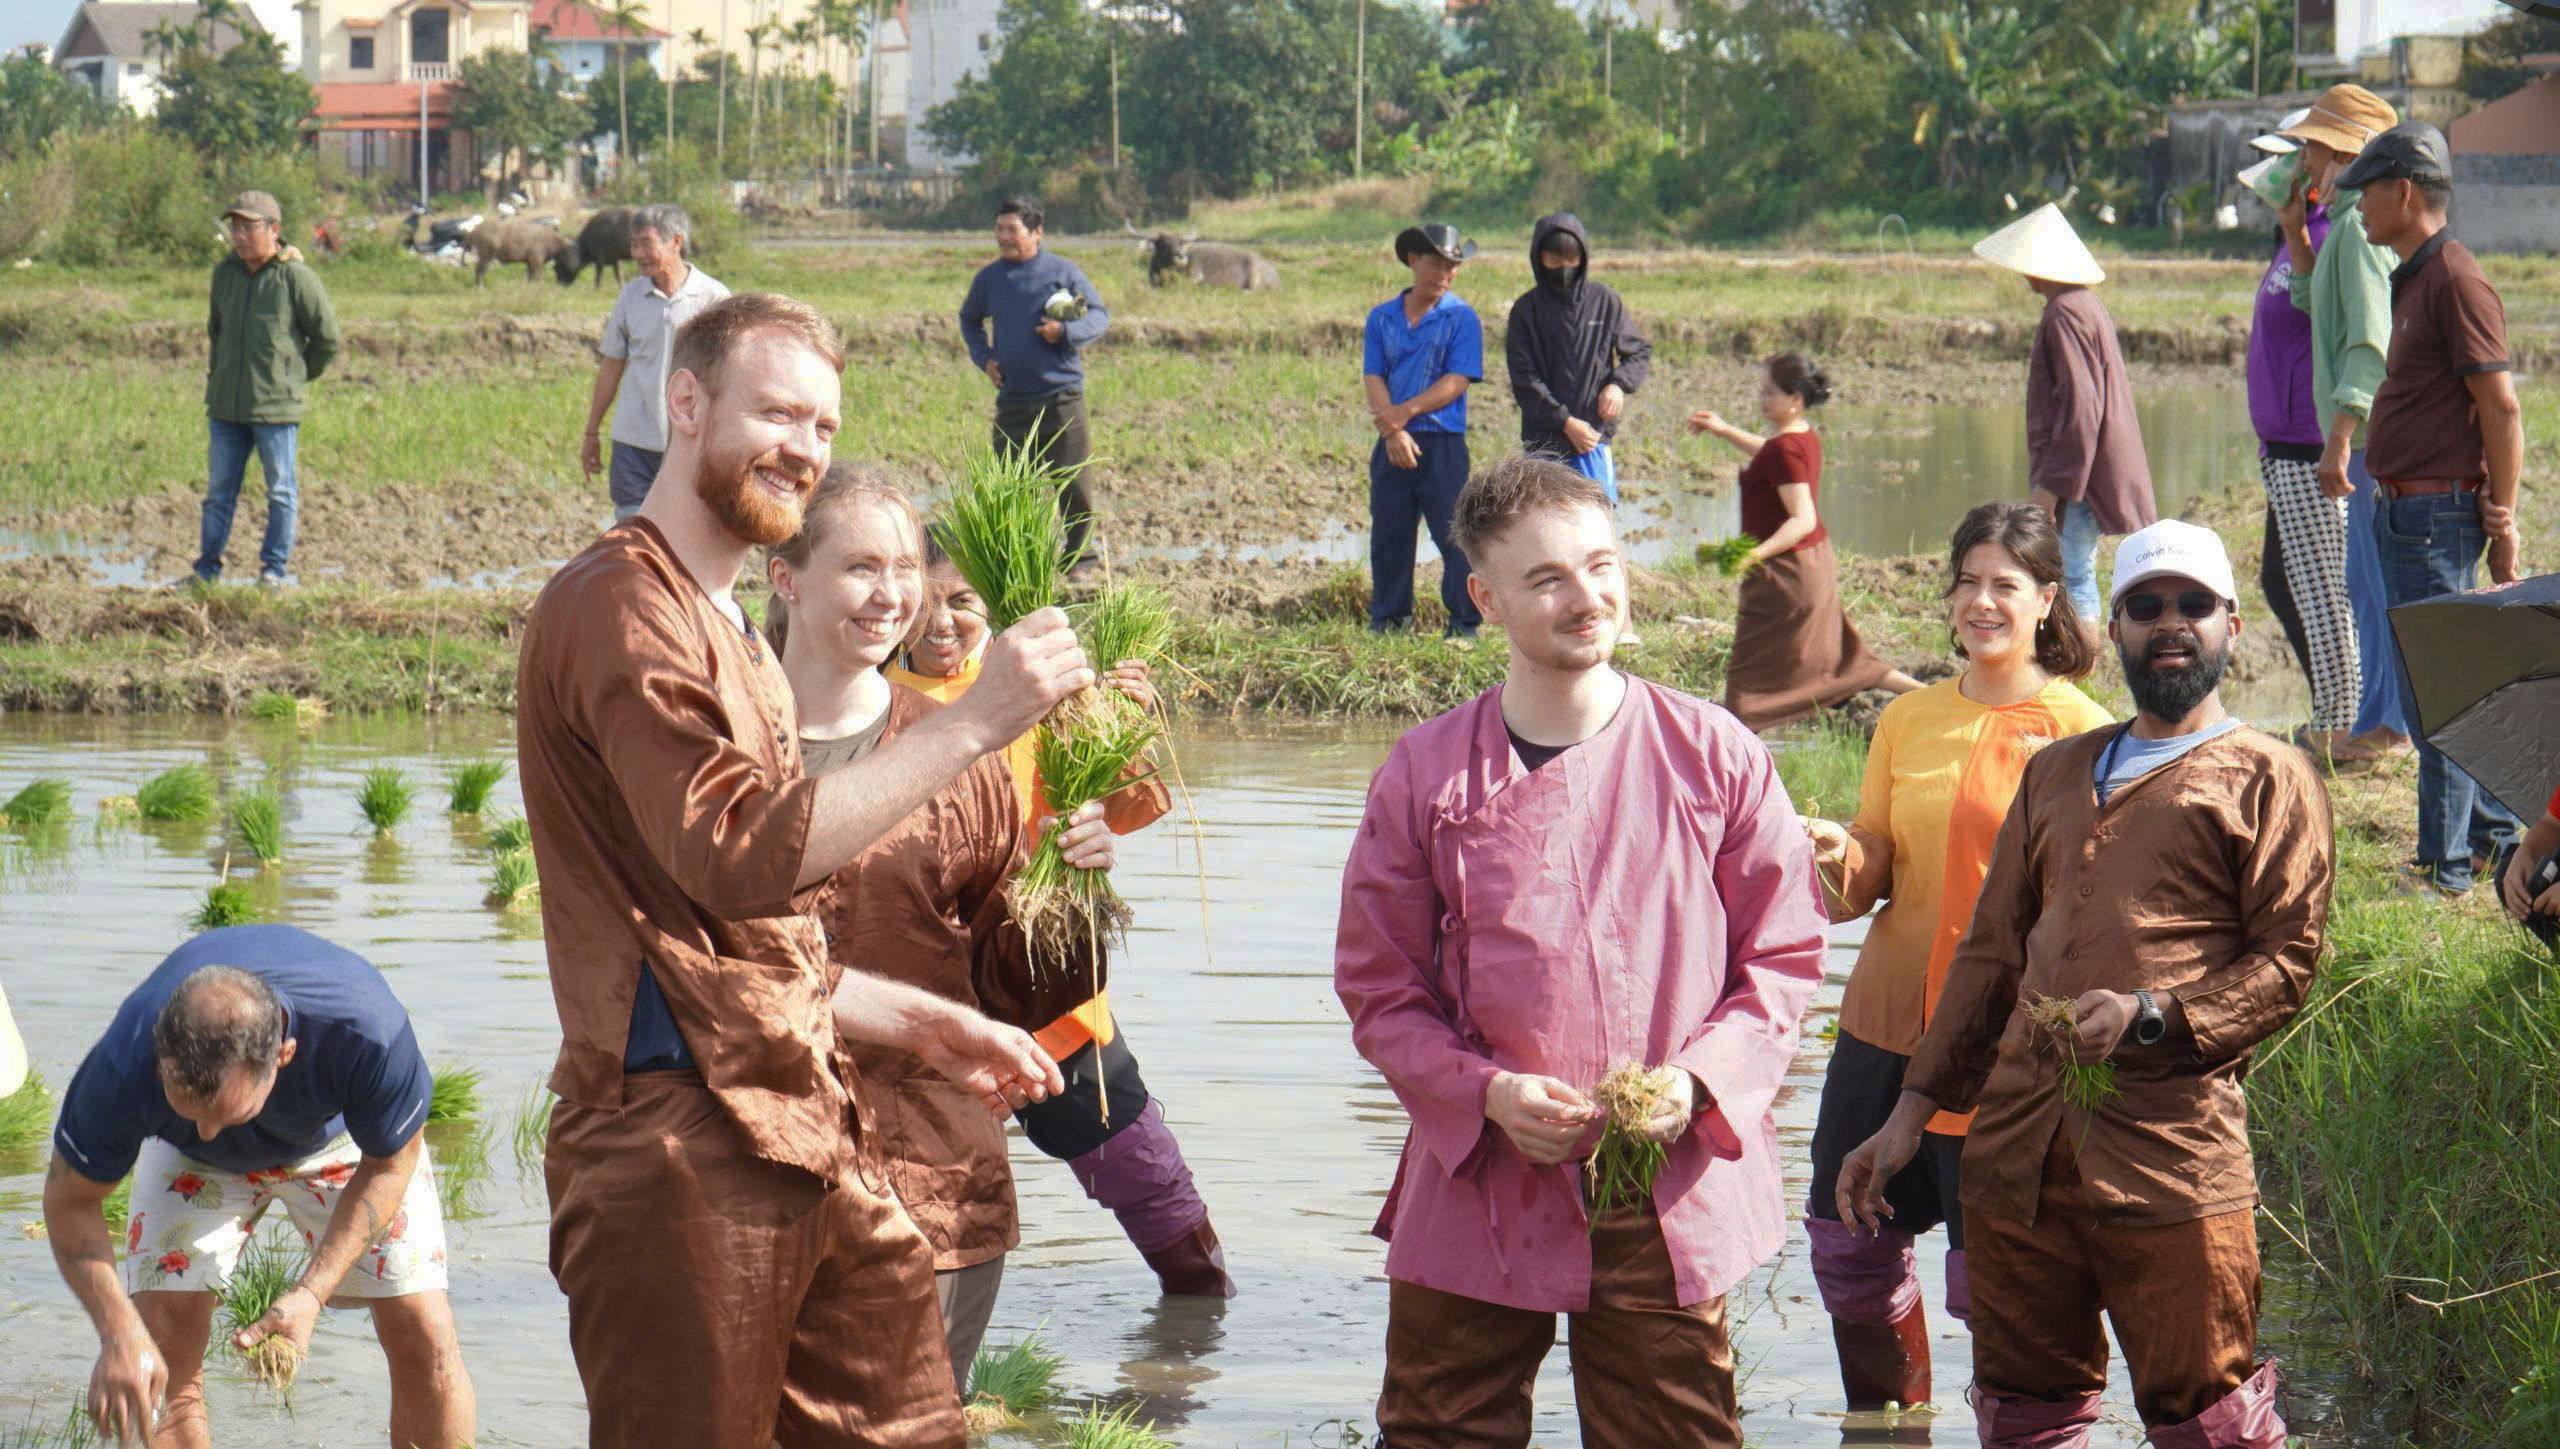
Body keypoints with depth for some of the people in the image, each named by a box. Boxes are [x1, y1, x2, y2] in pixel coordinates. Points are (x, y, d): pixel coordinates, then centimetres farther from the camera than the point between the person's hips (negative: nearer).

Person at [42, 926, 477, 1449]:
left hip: (344, 1136, 0)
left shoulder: (366, 1032, -42)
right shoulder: (126, 1067, -40)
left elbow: (388, 1167, -21)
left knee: (422, 1330, -13)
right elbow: (70, 1201, -22)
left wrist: (310, 1296, -31)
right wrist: (119, 1333, -36)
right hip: (190, 1164, 0)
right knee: (163, 1337, -17)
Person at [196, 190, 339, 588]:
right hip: (225, 406, 5)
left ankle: (277, 569, 14)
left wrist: (297, 376, 2)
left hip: (276, 407, -5)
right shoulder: (225, 273, 6)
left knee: (281, 492, 5)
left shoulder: (296, 277, -11)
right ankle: (207, 570, 19)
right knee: (218, 492, 11)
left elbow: (327, 337, -4)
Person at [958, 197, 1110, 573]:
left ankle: (1079, 557, 11)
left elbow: (1099, 316, 5)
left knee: (1072, 484, -2)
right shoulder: (989, 278, 9)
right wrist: (982, 356, 10)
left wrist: (1067, 332, -14)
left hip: (1061, 397, -3)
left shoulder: (1062, 272, -1)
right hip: (1012, 401, 3)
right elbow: (969, 320, 27)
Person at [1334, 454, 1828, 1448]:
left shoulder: (1715, 757, 1)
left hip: (1670, 1197, 0)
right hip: (1479, 1195, 0)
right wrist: (1487, 1092, -13)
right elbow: (1380, 993, 4)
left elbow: (1784, 956, 6)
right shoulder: (1426, 777, 0)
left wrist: (1700, 1082, -11)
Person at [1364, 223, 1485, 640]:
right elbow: (1373, 378, 3)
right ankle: (1387, 619, 17)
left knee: (1454, 536, -4)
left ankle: (1465, 622, 2)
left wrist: (1407, 411, -17)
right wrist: (1393, 432, -12)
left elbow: (1457, 381, -7)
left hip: (1443, 444, -3)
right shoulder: (1382, 318, 10)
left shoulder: (1461, 318, 1)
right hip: (1392, 445, 3)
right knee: (1388, 535, 7)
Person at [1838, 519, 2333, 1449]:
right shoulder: (2057, 773, 24)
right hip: (2019, 1147, 5)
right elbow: (1992, 951, 24)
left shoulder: (2267, 778, 8)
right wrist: (1913, 1112, 16)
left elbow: (2288, 960, -1)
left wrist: (2151, 1015, -15)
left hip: (2170, 1153, -5)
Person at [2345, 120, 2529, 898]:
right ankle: (2496, 838, 24)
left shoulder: (2455, 280, -16)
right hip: (2404, 512, 10)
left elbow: (2502, 410, -18)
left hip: (2440, 512, -10)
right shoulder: (2411, 279, 14)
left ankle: (2446, 864, -1)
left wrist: (2503, 526, -17)